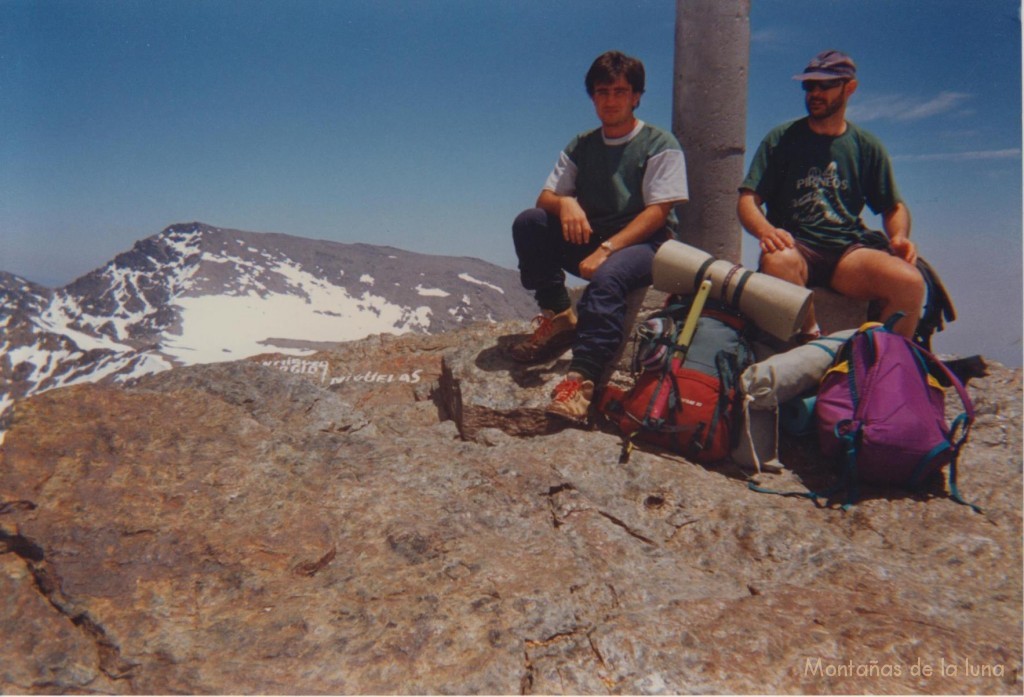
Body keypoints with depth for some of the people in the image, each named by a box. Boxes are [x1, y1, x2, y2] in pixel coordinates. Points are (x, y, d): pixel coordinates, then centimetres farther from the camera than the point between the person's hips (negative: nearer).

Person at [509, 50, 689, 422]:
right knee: (528, 221, -16)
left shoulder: (660, 145, -2)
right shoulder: (580, 147, 13)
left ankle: (582, 378, -43)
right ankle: (558, 314, -12)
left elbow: (657, 212, -12)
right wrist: (564, 203, -21)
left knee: (608, 276, -38)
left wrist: (607, 249, -25)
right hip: (590, 240, 5)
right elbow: (545, 196, 6)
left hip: (646, 244, -5)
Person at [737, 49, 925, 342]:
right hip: (794, 245, -2)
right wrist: (766, 231, -21)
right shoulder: (781, 139, 10)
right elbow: (748, 200, 2)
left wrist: (899, 237, -3)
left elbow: (894, 207, 21)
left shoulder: (867, 146, 16)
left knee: (910, 282, -26)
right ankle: (810, 344, -23)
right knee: (779, 260, -39)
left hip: (849, 250, 2)